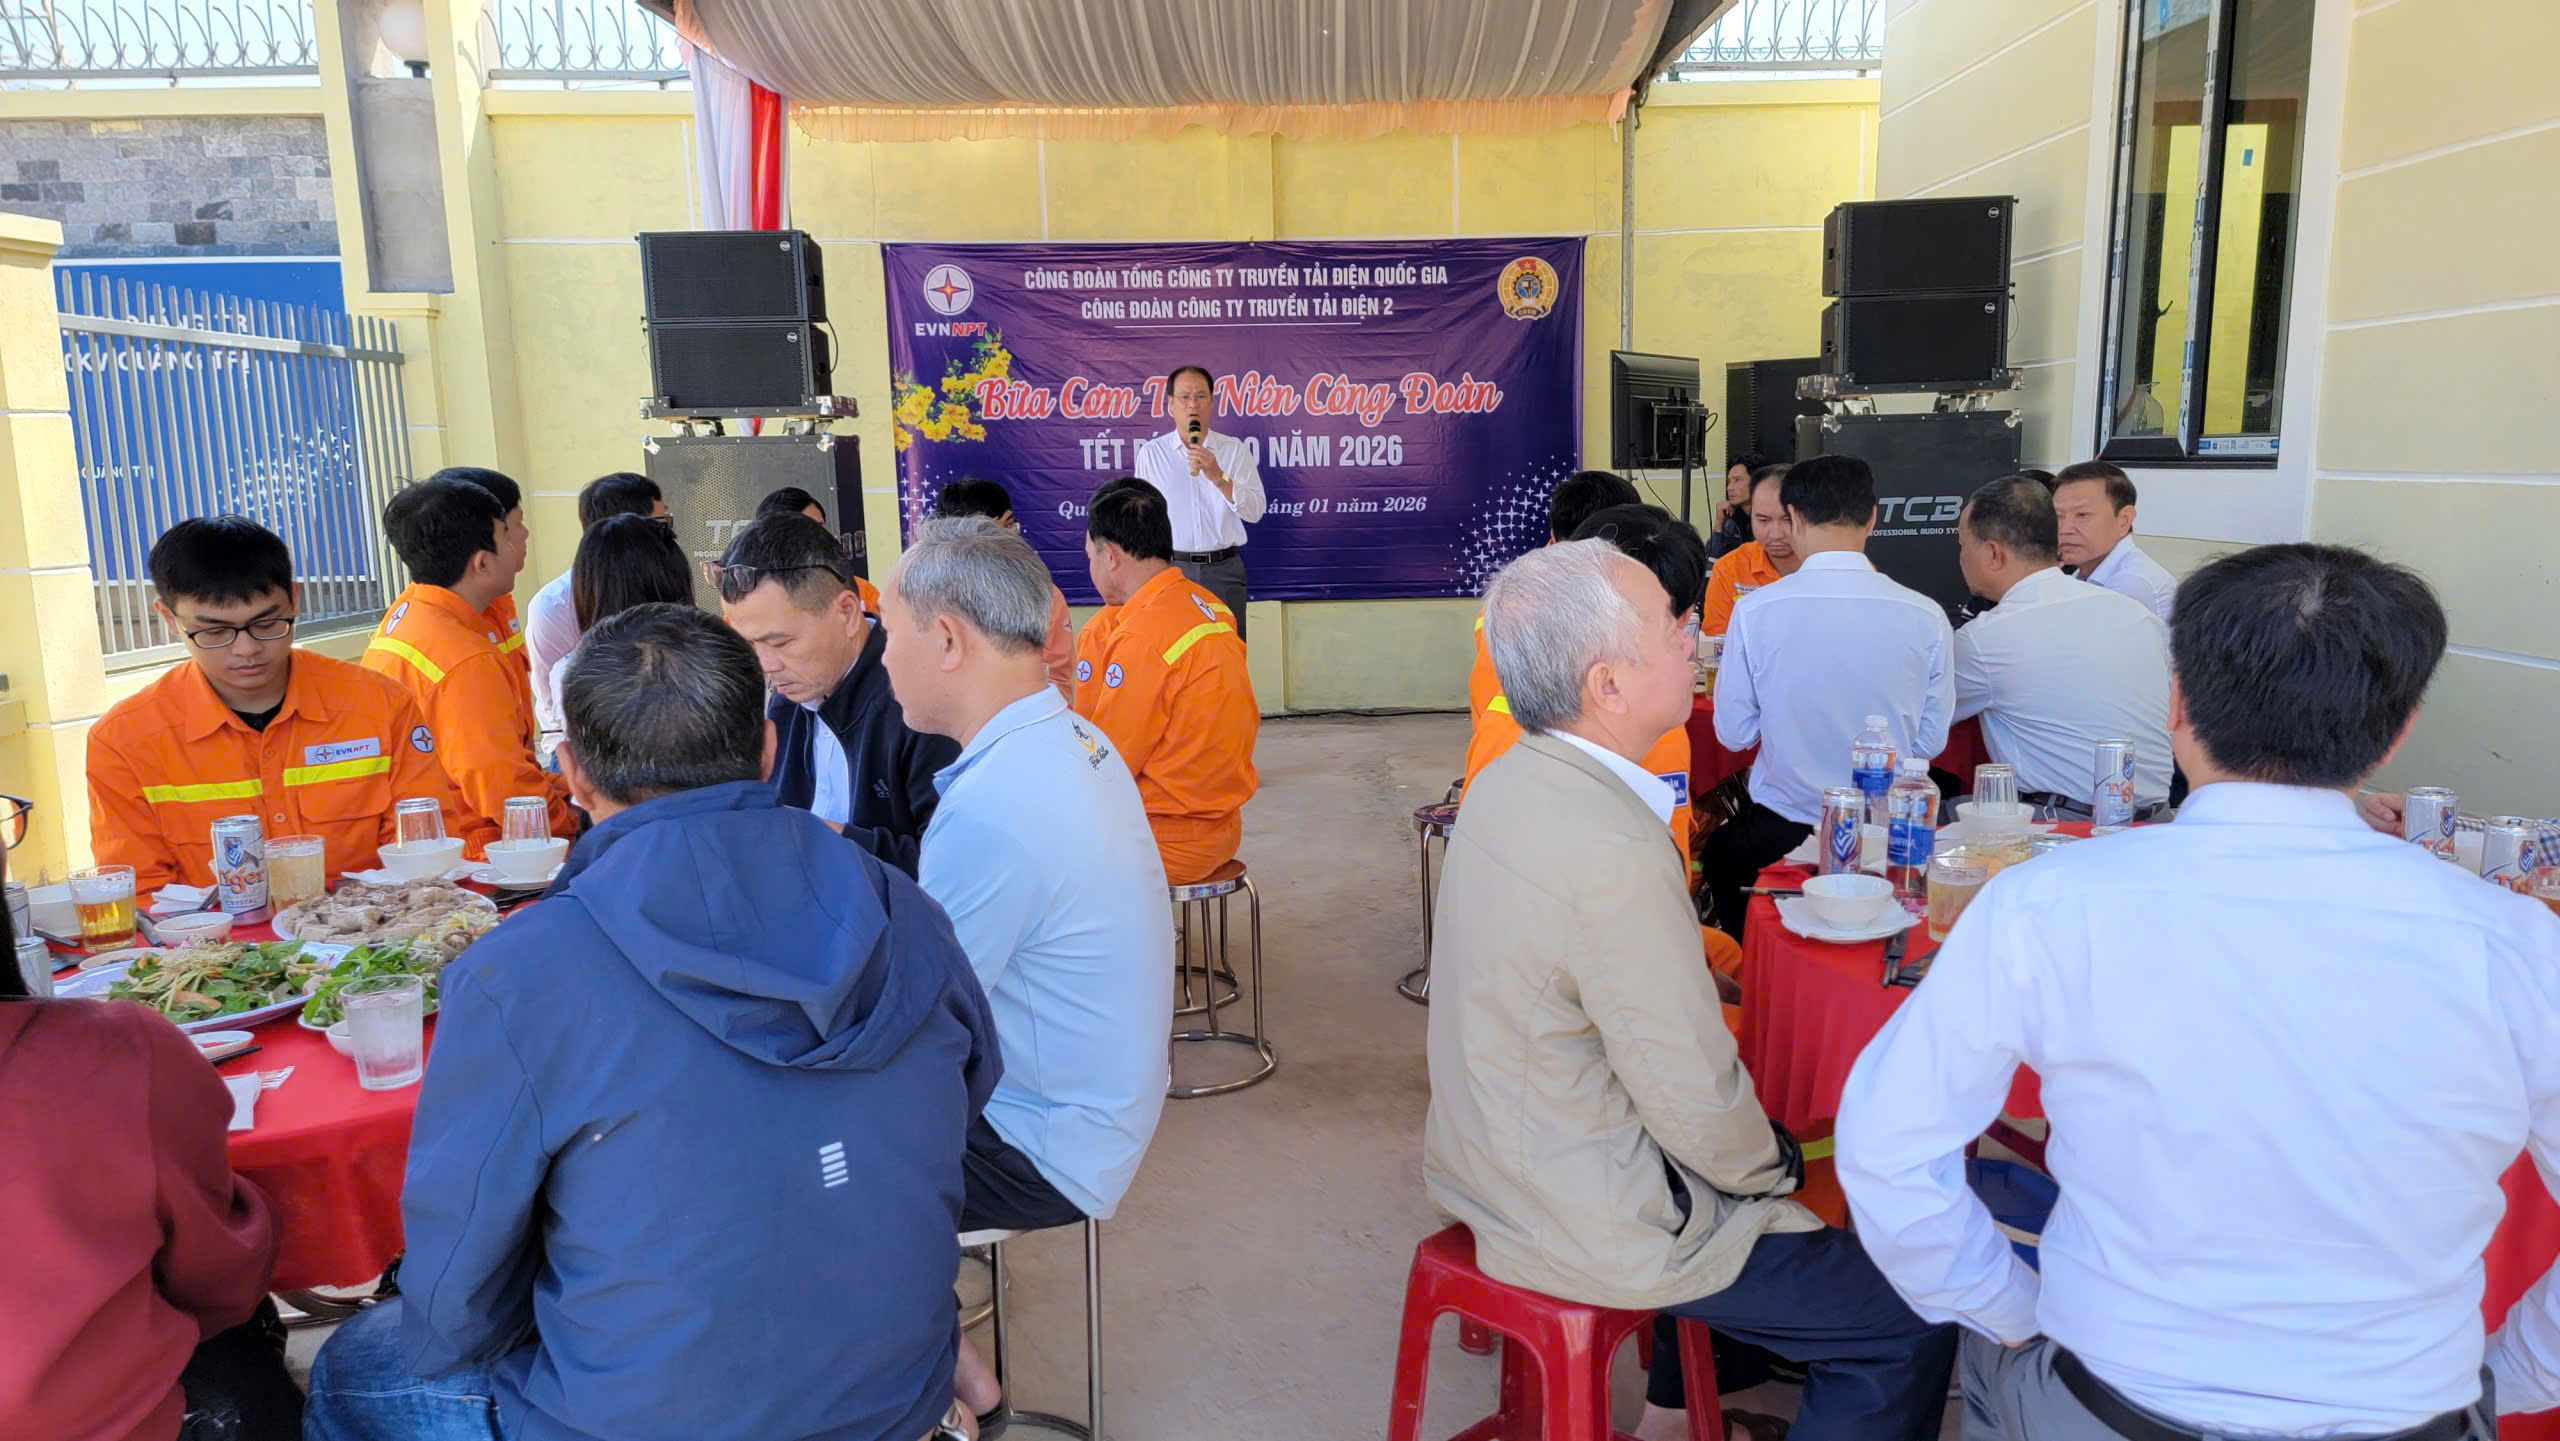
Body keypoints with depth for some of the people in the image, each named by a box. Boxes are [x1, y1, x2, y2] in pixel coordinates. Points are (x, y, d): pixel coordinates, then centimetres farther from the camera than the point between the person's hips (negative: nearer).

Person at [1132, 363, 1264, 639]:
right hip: (1171, 568, 0)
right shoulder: (1150, 453, 3)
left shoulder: (1235, 449, 3)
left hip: (1224, 568, 0)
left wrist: (1218, 476, -17)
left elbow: (1255, 511, -5)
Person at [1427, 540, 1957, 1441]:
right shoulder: (1615, 852, -31)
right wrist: (1774, 1164, -4)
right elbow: (1696, 1099, -23)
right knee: (1913, 1324, -1)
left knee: (1749, 1173, 32)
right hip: (1587, 1225, -9)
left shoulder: (1508, 784, -3)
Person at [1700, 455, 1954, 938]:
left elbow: (1734, 734, -6)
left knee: (1717, 855, 29)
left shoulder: (1754, 611, -16)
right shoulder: (1926, 617, -11)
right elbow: (1931, 742, -1)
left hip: (1780, 834, -2)